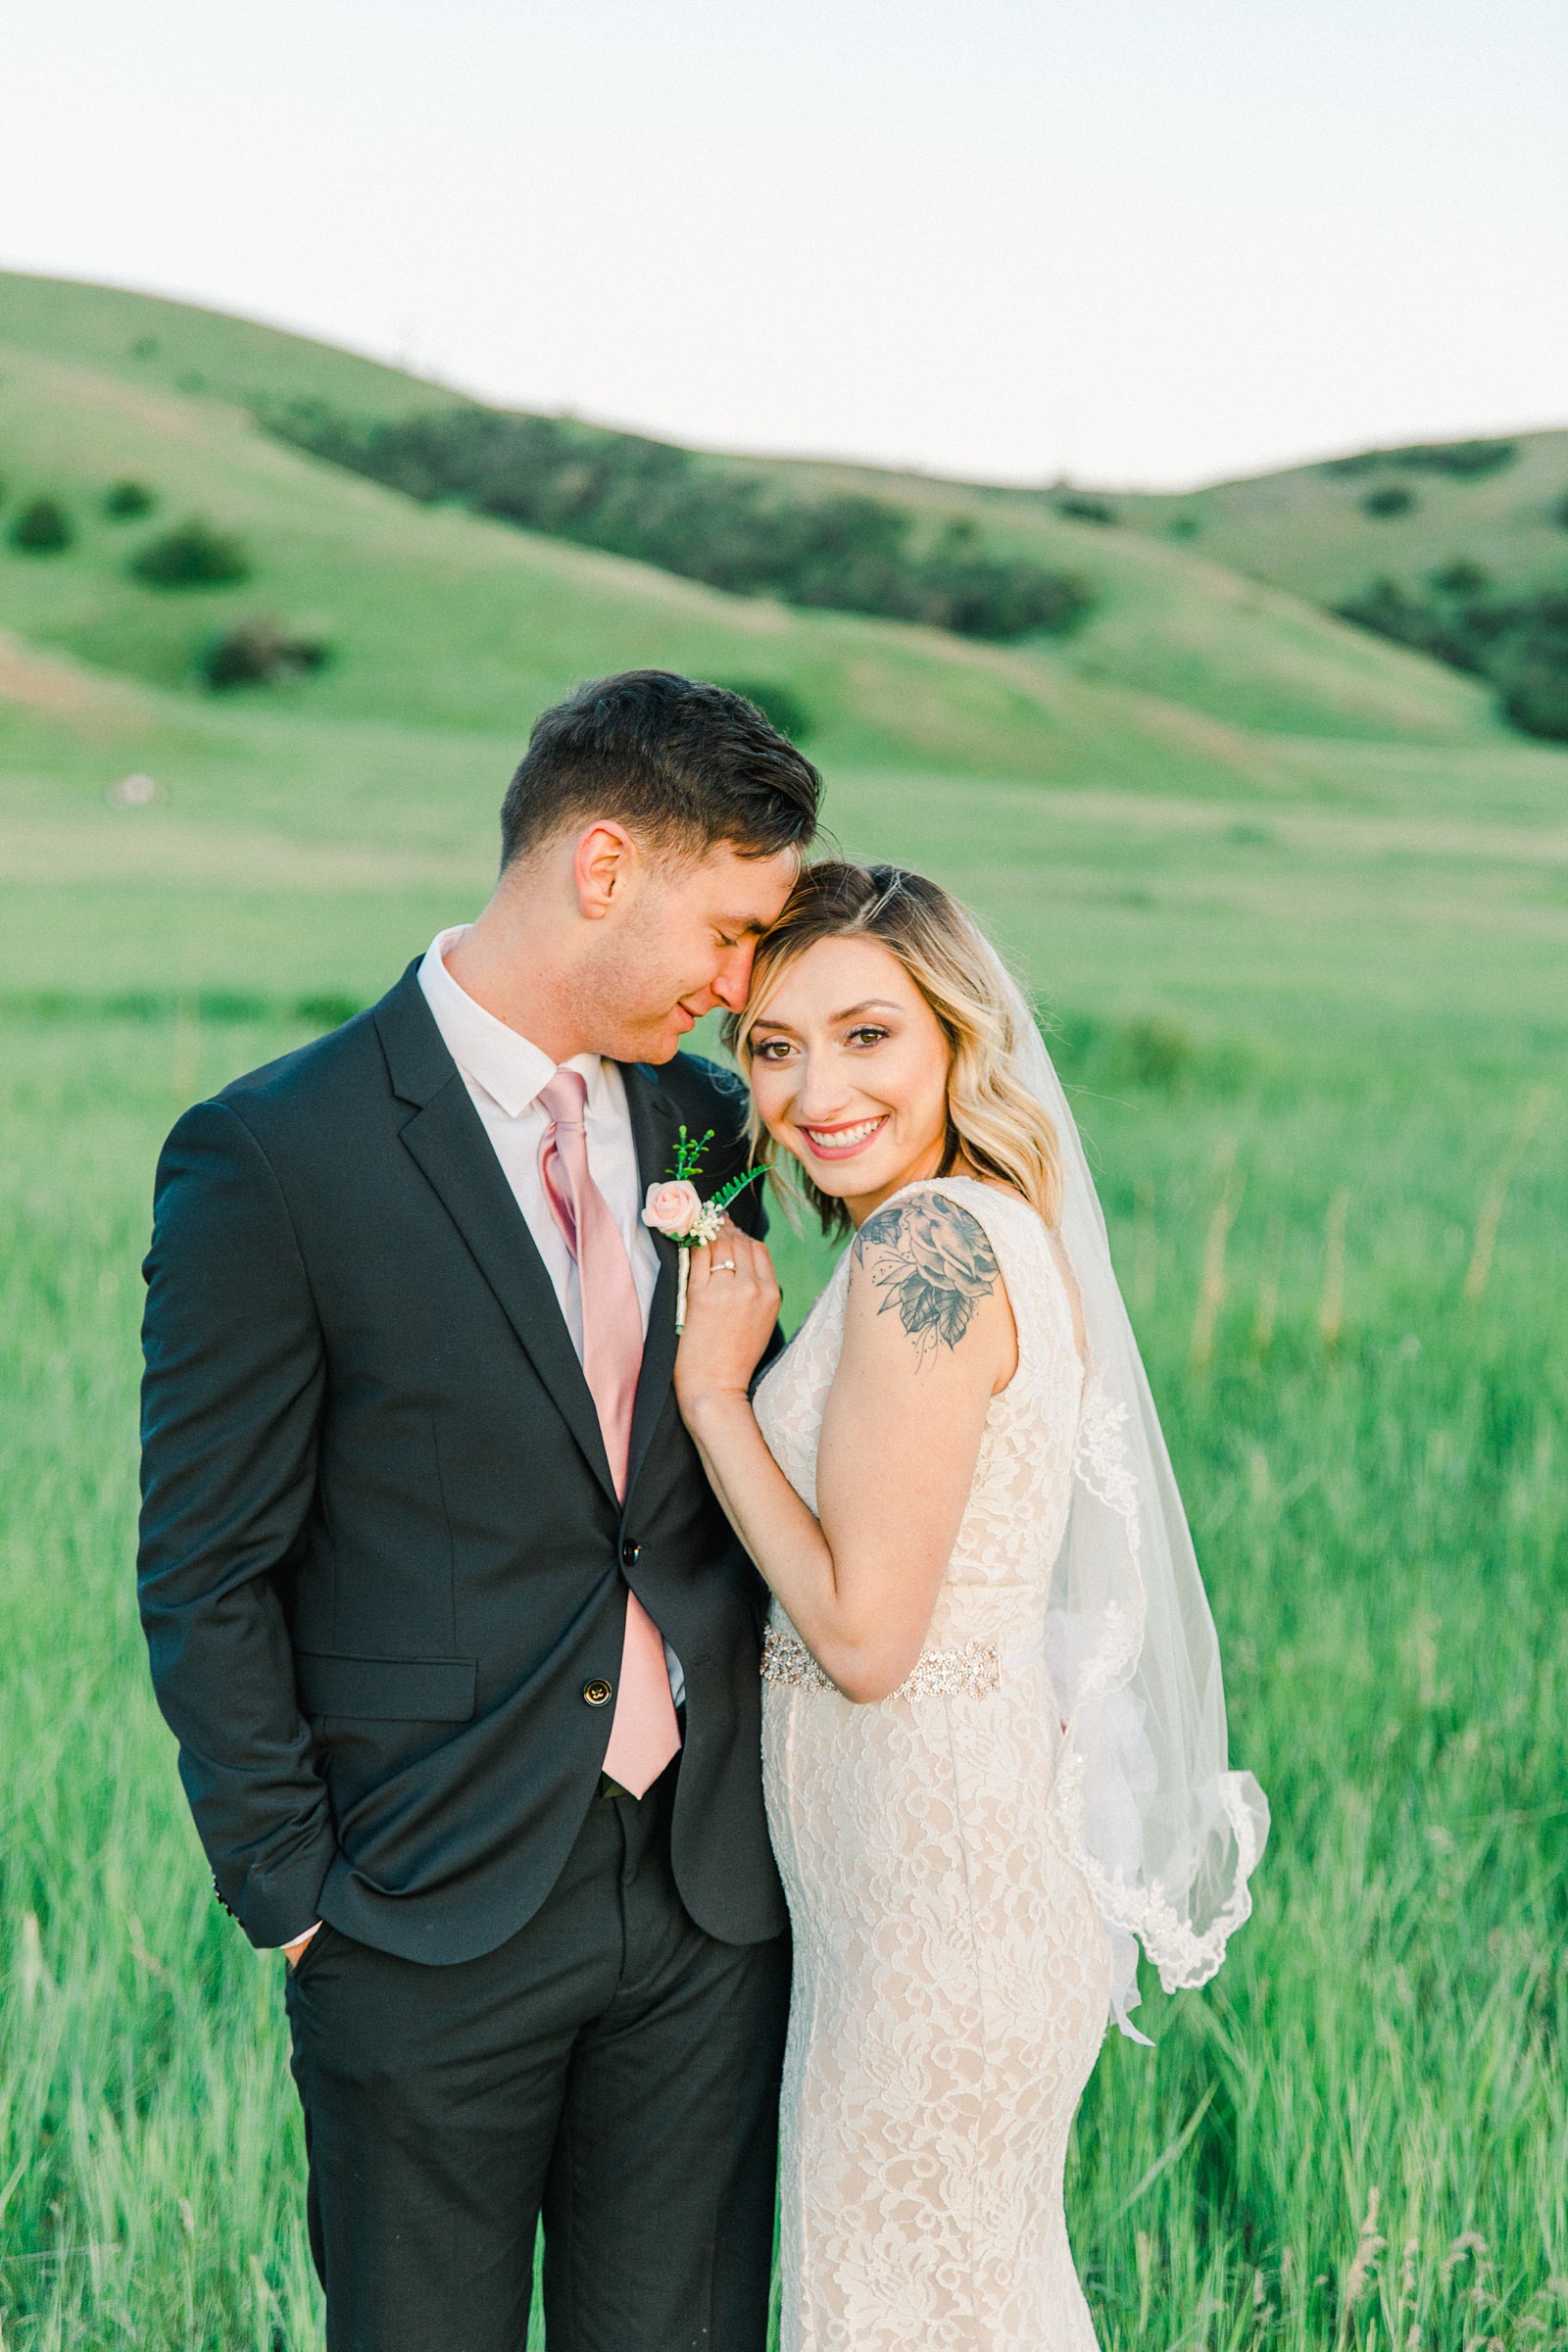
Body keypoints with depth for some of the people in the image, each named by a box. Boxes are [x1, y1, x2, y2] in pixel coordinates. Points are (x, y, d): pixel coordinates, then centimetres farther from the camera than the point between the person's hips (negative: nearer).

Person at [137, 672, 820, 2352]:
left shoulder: (707, 1129, 6)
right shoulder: (270, 1158, -11)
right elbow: (207, 1577, -8)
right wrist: (294, 1895, -8)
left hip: (709, 1899, 5)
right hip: (438, 1922, -4)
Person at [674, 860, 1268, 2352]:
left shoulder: (925, 1244, -21)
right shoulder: (993, 1227, 7)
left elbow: (864, 1632, -21)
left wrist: (713, 1385, -13)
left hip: (937, 1874, -10)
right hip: (964, 1848, 10)